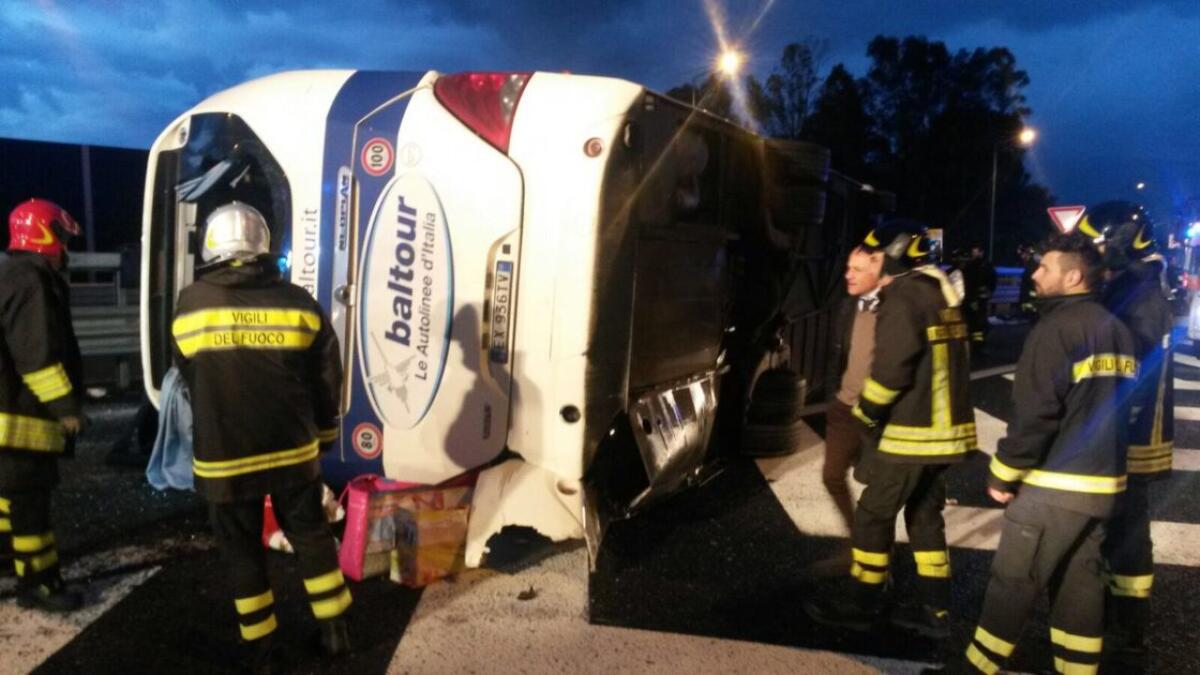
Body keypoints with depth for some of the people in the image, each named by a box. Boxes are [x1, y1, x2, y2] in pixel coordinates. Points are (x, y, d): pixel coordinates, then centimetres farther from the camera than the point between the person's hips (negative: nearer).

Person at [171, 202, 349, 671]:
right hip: (293, 451, 1)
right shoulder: (299, 303, -6)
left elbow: (191, 381, 8)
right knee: (312, 536, 16)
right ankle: (334, 631, 24)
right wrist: (323, 435, 15)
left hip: (224, 458, 0)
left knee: (242, 550, 14)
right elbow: (327, 380, 0)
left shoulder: (189, 306, -5)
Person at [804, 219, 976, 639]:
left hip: (911, 433, -9)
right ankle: (935, 611, 22)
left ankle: (861, 605, 13)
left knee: (873, 515, 3)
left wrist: (864, 413, -8)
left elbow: (892, 368, -22)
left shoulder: (903, 297, -16)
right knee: (925, 516, 16)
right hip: (945, 428, 9)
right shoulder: (942, 296, 13)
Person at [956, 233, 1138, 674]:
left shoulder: (1056, 328, -15)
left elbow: (1034, 415, -19)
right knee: (1080, 583, 14)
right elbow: (1116, 406, 17)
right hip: (1102, 482, 8)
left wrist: (1002, 474, -9)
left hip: (1054, 483, -8)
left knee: (1013, 583, 0)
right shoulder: (1117, 331, 12)